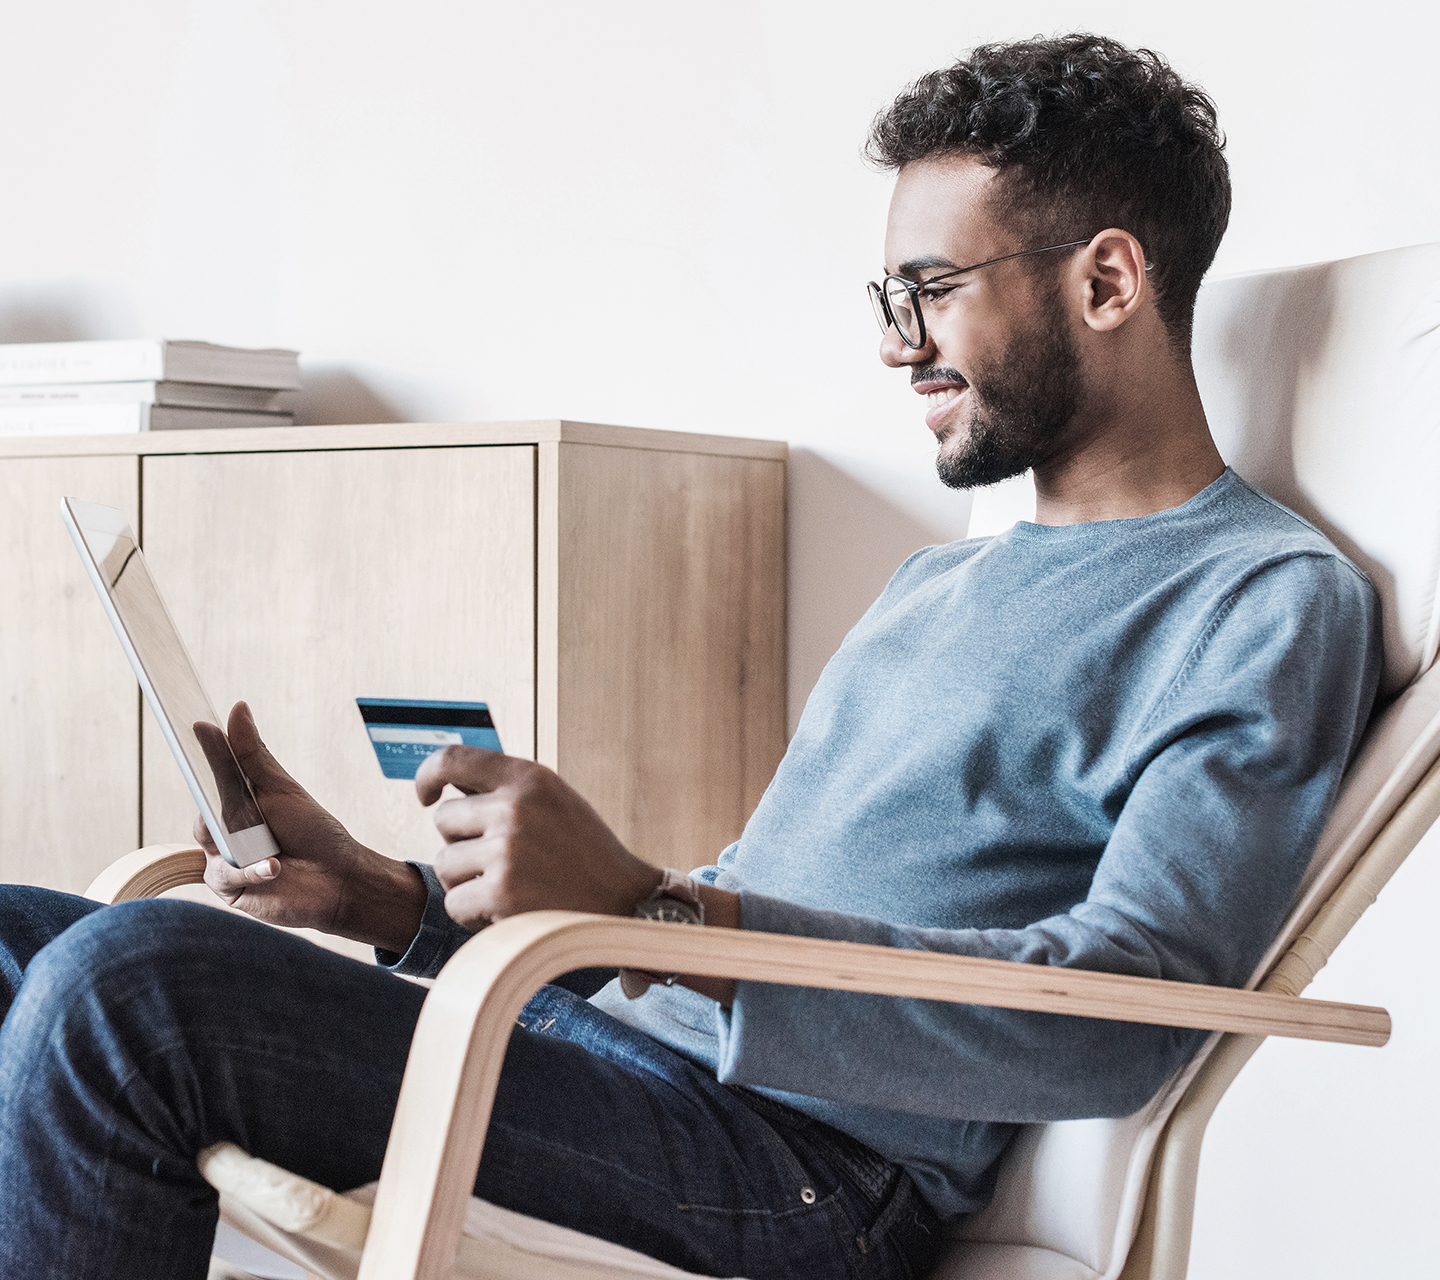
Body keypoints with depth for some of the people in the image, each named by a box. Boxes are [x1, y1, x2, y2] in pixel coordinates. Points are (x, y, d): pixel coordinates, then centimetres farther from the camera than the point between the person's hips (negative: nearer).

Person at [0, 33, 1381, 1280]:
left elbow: (1128, 1012, -20)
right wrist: (388, 894, 10)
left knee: (129, 983, -25)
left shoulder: (1271, 601, -5)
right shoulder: (942, 582, 24)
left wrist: (645, 910, -28)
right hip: (631, 1051, 9)